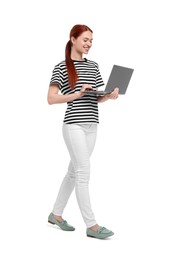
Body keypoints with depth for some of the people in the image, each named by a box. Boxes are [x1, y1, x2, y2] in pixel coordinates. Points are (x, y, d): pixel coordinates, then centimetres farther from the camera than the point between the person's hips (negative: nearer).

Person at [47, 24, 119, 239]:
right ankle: (91, 225, -4)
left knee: (74, 171, 14)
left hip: (91, 125, 7)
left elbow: (98, 98, 15)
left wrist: (110, 95, -7)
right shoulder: (62, 67, -3)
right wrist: (77, 94, -18)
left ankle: (56, 214, 28)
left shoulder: (93, 66, 14)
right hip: (74, 125, -6)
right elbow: (51, 99, -9)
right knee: (83, 172, -8)